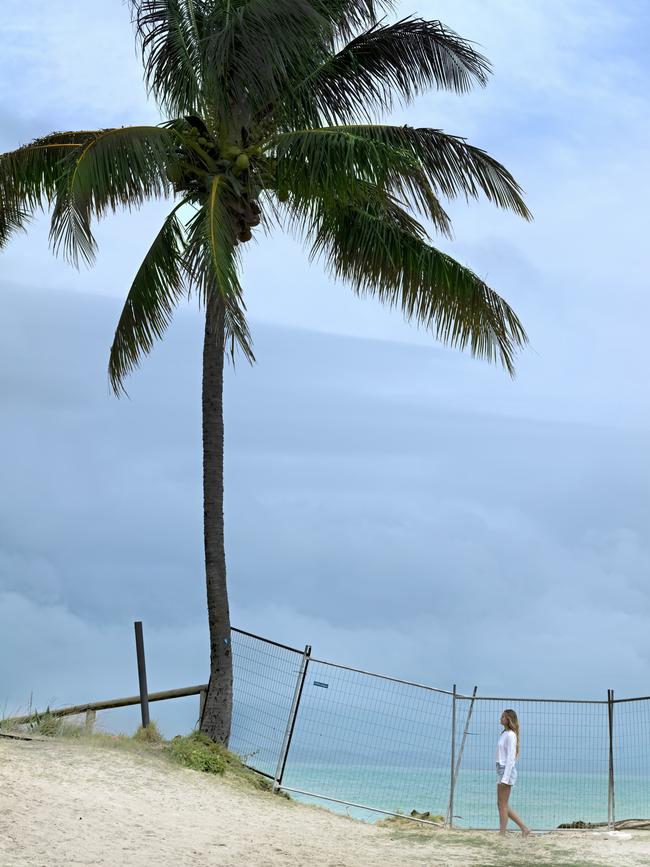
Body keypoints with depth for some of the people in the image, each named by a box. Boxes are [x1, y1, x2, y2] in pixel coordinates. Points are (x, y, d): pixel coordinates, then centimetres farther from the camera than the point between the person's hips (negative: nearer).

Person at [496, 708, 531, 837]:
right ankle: (524, 828, 15)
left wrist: (505, 778, -20)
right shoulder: (505, 734, 15)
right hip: (501, 770, 10)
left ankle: (502, 834, 1)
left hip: (507, 770, -10)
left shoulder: (510, 735, -13)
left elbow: (511, 758, -17)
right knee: (501, 804, 12)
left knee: (503, 805, -4)